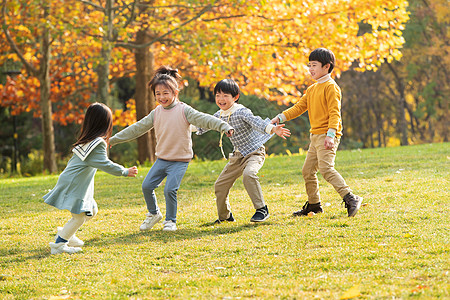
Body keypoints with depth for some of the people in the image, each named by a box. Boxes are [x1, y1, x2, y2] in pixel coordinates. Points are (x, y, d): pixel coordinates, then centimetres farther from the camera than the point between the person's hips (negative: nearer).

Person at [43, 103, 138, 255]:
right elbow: (105, 164, -20)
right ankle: (58, 244, 4)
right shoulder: (98, 144, -20)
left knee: (91, 211, 17)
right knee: (79, 217, -3)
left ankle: (65, 233, 26)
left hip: (79, 184, 10)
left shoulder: (87, 139, 8)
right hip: (74, 184, -10)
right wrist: (125, 172, -13)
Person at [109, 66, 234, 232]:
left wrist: (223, 126, -36)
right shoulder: (156, 114, 6)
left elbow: (204, 119, -20)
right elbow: (136, 129, 13)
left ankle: (170, 220, 3)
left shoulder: (184, 111, -9)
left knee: (170, 189, -17)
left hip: (180, 160, -5)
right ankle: (153, 213, 24)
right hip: (162, 159, 5)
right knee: (147, 186, -1)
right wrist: (113, 140, 15)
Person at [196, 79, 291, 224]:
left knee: (248, 174, -37)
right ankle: (224, 216, 31)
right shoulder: (219, 116, 3)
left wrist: (273, 129, -53)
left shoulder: (241, 111, -20)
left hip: (254, 152, -8)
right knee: (220, 185, 9)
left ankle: (262, 209, -28)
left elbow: (256, 122, -36)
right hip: (237, 156, 8)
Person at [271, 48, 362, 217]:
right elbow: (299, 107, 20)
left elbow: (334, 113, -17)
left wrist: (330, 135, -27)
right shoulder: (311, 90, 20)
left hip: (327, 136, -9)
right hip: (315, 136, 10)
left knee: (326, 168, -24)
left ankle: (350, 199, -26)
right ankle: (314, 205, 25)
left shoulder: (331, 87, -8)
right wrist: (280, 118, 7)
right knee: (307, 170, 12)